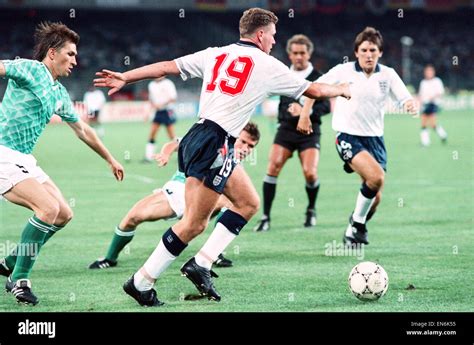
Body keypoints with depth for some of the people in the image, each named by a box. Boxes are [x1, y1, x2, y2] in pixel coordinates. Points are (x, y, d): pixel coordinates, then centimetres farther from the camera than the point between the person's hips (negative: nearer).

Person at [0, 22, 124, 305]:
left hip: (24, 161, 9)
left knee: (64, 214, 4)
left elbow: (83, 131, 29)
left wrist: (111, 160, 36)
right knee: (49, 208, -22)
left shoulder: (61, 94, 17)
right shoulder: (29, 69, -7)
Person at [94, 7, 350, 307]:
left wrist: (124, 78, 18)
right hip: (215, 144, -8)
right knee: (194, 223, -5)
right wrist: (342, 90, 31)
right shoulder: (267, 66, 1)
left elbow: (166, 66, 13)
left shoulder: (215, 55, 14)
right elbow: (313, 90, 12)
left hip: (197, 138, 8)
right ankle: (142, 283, -3)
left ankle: (202, 263, 10)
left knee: (248, 202, 16)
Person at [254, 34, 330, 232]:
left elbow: (326, 106, -9)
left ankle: (311, 210, 15)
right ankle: (265, 217, -11)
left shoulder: (318, 78, -2)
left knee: (310, 173, -16)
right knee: (273, 167, -16)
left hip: (309, 132, -3)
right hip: (286, 129, 3)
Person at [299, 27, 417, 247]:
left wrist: (411, 106, -27)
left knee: (375, 198, 5)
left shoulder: (388, 75, 0)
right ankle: (357, 222, -8)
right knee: (376, 177, -28)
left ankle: (355, 231, 33)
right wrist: (305, 114, -1)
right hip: (348, 136, -4)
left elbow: (406, 100, -4)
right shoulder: (343, 71, -6)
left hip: (374, 138, 4)